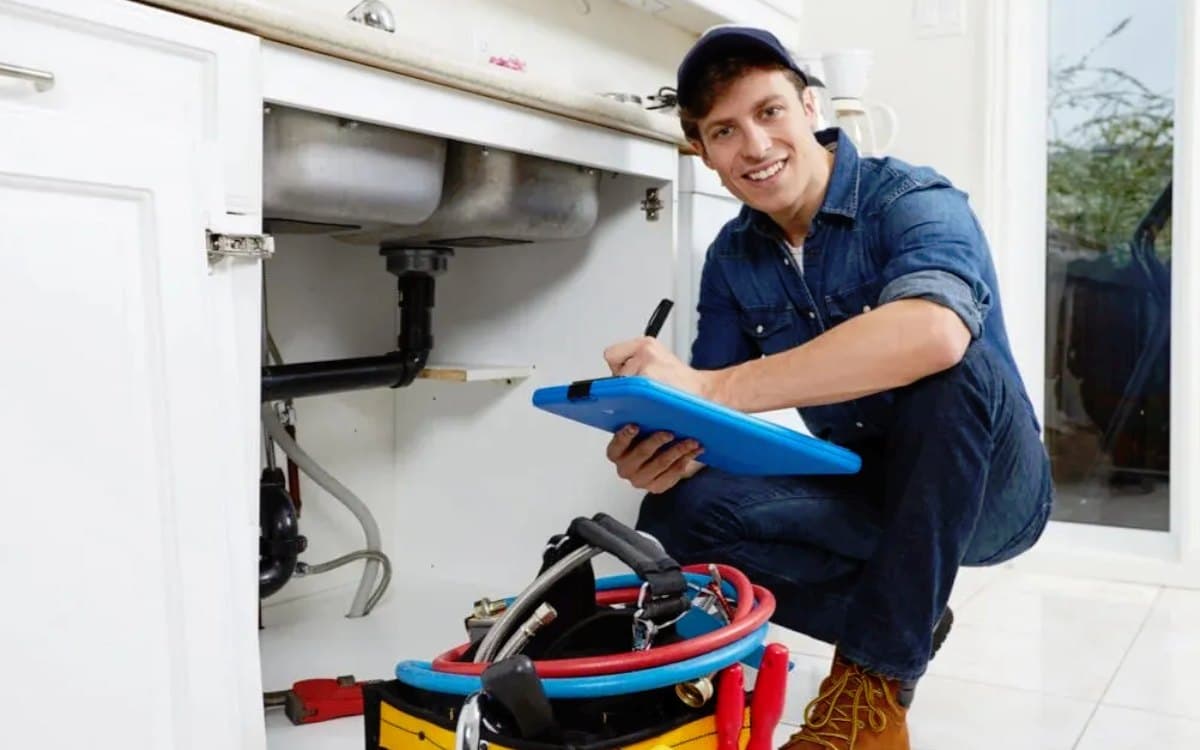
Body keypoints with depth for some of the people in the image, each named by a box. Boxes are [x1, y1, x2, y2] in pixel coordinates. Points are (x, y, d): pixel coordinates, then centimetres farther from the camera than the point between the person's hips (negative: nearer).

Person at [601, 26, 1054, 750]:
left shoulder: (914, 201, -18)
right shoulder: (733, 258, -1)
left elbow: (933, 332, -41)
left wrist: (709, 387, -45)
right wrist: (659, 451, -30)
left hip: (988, 490, -3)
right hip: (865, 491, 4)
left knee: (954, 369, -35)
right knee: (679, 514, -20)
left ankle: (877, 687, -21)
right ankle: (906, 616, 1)